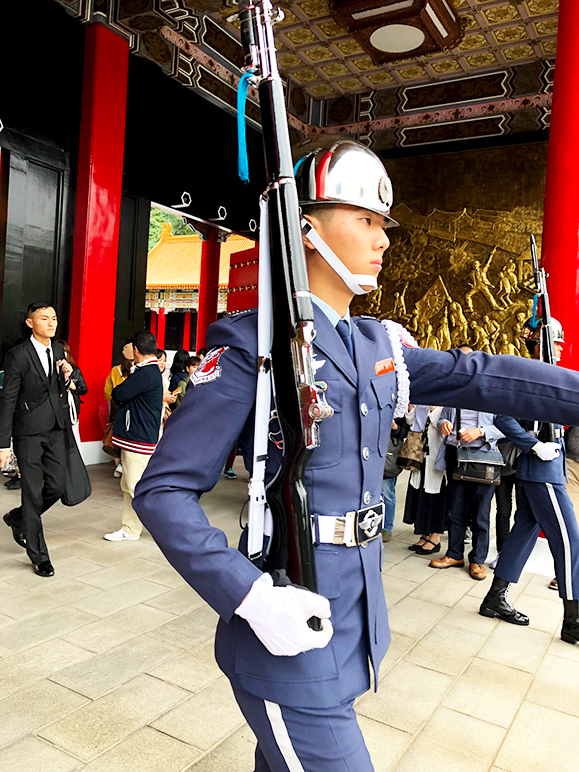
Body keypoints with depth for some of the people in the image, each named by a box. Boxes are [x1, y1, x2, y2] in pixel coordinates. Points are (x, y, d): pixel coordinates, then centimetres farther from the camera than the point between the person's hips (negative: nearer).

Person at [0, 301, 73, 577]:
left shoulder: (58, 349, 7)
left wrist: (66, 376, -5)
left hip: (56, 430, 6)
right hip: (29, 432, -6)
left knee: (57, 486, 8)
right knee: (33, 492, 2)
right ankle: (39, 556, 15)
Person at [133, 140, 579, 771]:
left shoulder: (383, 345, 6)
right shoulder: (253, 345, -16)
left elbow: (484, 377, 3)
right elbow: (163, 491, -16)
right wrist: (251, 597, -25)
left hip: (356, 617, 7)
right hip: (291, 625, -7)